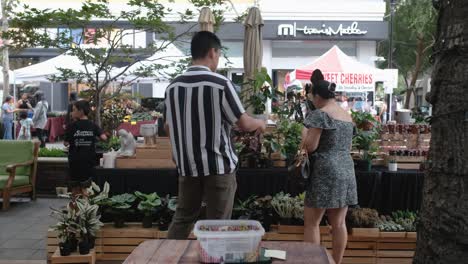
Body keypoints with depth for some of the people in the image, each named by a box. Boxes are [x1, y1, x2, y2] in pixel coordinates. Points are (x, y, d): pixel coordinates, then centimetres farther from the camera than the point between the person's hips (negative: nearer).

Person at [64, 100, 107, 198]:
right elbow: (104, 137, -11)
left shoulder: (72, 126, -9)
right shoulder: (93, 126, -3)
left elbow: (66, 143, -8)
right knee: (84, 189, 9)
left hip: (75, 161, -2)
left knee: (75, 189, 10)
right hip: (88, 160, 2)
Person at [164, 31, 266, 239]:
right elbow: (243, 124, -10)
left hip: (187, 165, 5)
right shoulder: (221, 84, -13)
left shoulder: (173, 86, 2)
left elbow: (168, 128, 12)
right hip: (218, 165, -5)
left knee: (182, 217, 16)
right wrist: (259, 124, 11)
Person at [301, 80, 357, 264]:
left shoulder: (320, 114, -10)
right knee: (339, 223, 10)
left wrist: (304, 132, 5)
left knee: (311, 222, -1)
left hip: (325, 171, -8)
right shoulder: (347, 116, 14)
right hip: (346, 170, 8)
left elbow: (310, 146, -14)